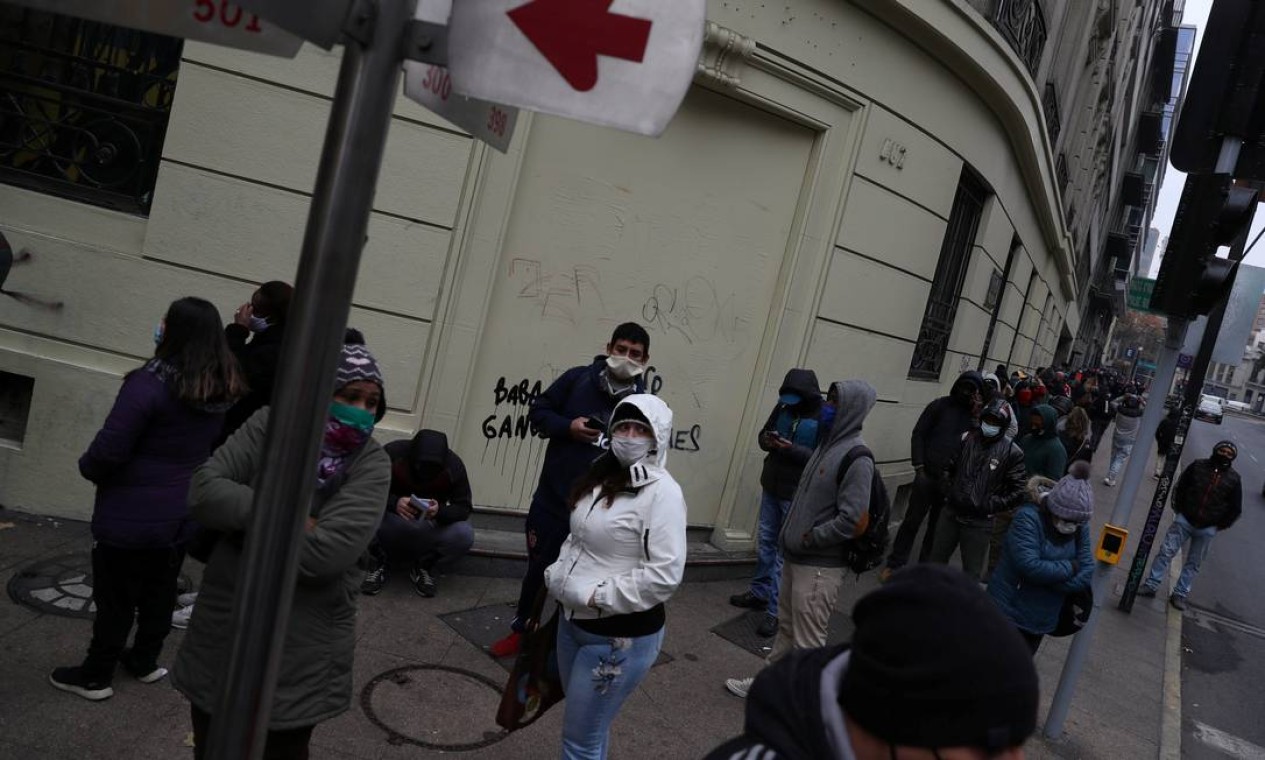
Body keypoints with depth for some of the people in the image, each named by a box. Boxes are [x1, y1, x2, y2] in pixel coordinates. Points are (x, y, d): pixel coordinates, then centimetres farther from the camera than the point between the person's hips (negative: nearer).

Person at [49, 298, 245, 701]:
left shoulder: (151, 382, -25)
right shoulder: (222, 388, -3)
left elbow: (109, 448, -21)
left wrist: (88, 468, -1)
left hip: (132, 514, -6)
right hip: (183, 513, 6)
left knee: (116, 596, 10)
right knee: (161, 591, 21)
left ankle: (95, 676, 26)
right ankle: (145, 660, 37)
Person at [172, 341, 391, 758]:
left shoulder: (371, 463, -13)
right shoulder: (271, 425, -5)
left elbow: (328, 551, -24)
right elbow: (204, 490, -13)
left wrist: (242, 520, -13)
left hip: (301, 649, -2)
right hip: (223, 631, 2)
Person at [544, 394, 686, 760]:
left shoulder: (662, 491, -19)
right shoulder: (603, 475, 6)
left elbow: (665, 574, -25)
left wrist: (598, 596, -21)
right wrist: (558, 574, 2)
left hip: (620, 636, -7)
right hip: (573, 620, 7)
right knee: (591, 727, 24)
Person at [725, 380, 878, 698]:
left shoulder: (857, 457, -18)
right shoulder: (829, 443, 8)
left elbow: (855, 523, -23)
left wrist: (807, 540, -13)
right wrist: (791, 535, 9)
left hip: (820, 567, -9)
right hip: (797, 557, 9)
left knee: (808, 639, 2)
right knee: (787, 627, 21)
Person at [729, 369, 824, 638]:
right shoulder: (783, 408, 2)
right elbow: (763, 434, 13)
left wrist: (793, 449, -29)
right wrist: (766, 440, -10)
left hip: (797, 495, -7)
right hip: (771, 487, 7)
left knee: (786, 551, -2)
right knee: (765, 542, 18)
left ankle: (776, 611, 5)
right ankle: (759, 593, 35)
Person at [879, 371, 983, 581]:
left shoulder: (978, 415, 5)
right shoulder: (940, 405, 2)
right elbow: (918, 434, 2)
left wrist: (978, 418, -12)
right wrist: (919, 466, -5)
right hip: (928, 475, -1)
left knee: (936, 527, 10)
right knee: (912, 521, 2)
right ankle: (895, 564, 11)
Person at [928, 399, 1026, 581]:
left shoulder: (1012, 452, -9)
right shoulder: (968, 438, 2)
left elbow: (1018, 491, -9)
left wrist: (990, 505, -12)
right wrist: (950, 489, 9)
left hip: (978, 522, -4)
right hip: (951, 512, 4)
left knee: (971, 570, 7)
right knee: (937, 558, 16)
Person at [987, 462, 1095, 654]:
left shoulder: (1080, 528, -3)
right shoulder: (1028, 517, -21)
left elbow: (1086, 575, -9)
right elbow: (1030, 566, -30)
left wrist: (1048, 578, -21)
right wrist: (1070, 567, -17)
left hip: (1041, 621, 6)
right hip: (1007, 613, -6)